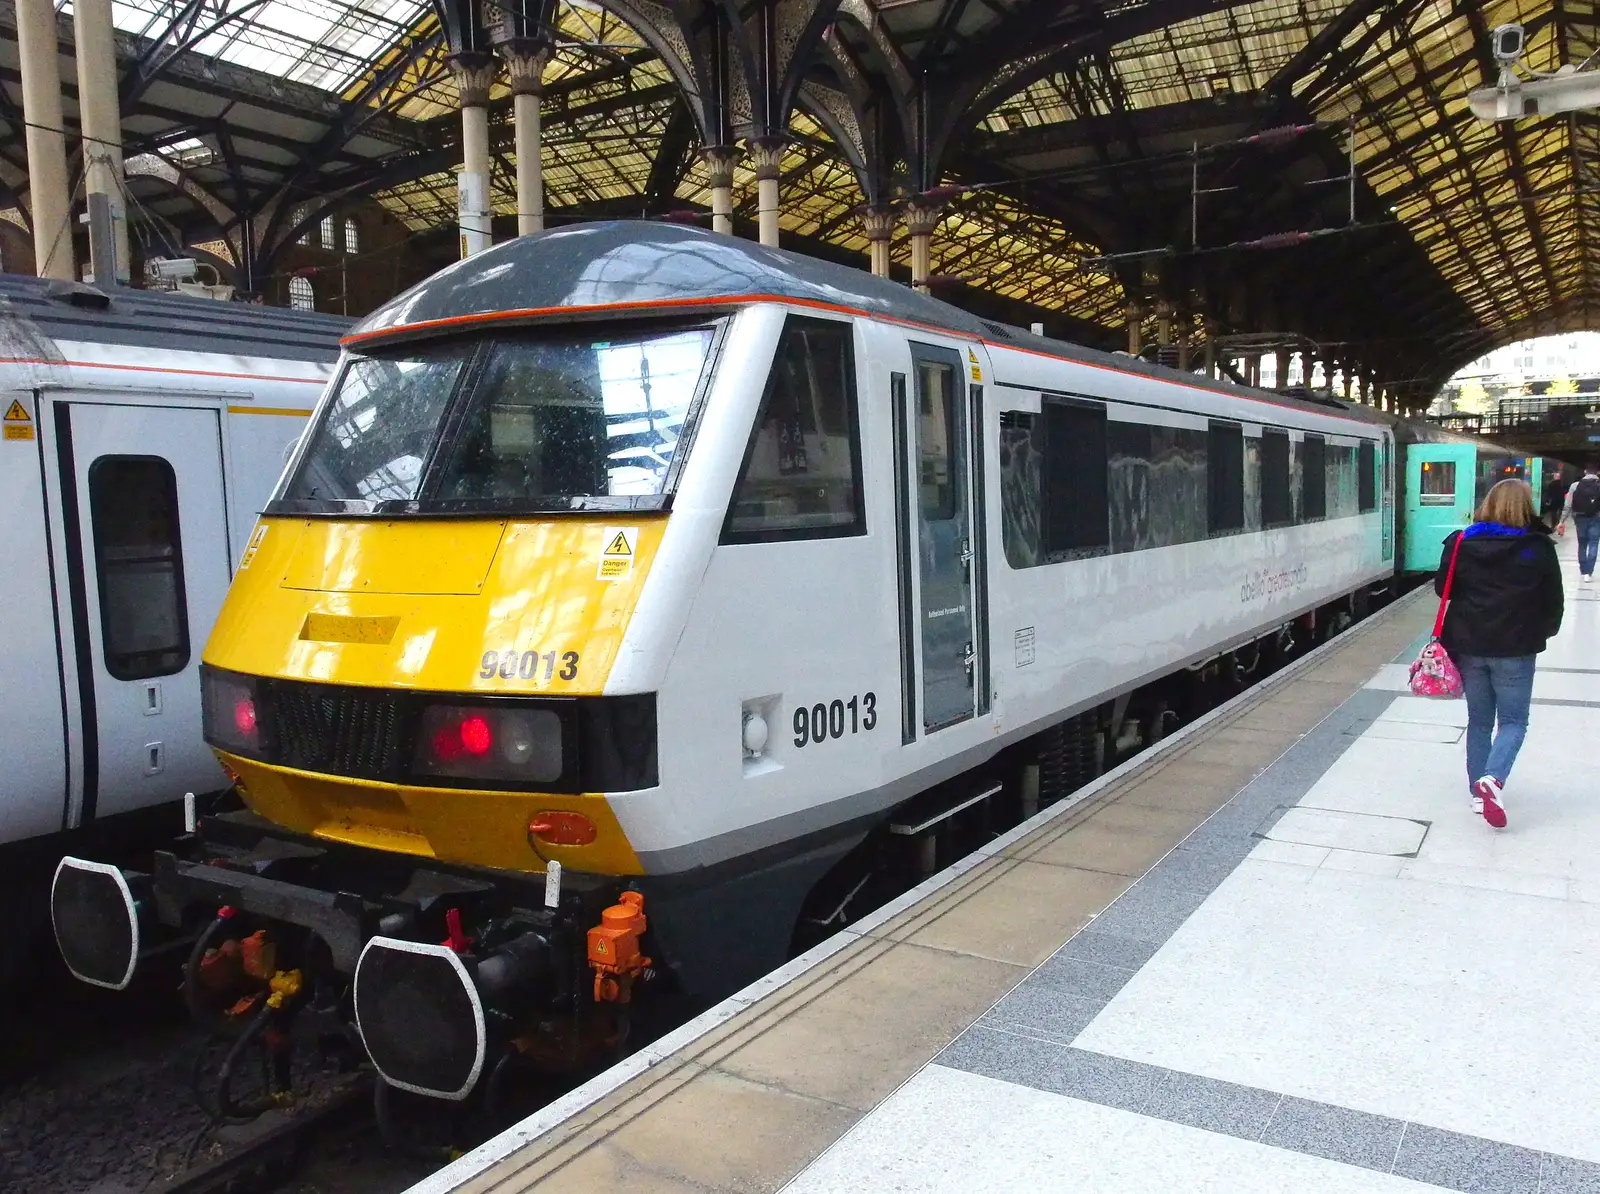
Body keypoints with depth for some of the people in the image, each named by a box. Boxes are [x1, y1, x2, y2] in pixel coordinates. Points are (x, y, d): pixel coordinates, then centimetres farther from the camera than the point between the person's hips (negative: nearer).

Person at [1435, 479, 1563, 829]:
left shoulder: (1460, 543, -2)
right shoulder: (1538, 548, -7)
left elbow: (1443, 588, 6)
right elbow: (1553, 600, 0)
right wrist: (1542, 632, 18)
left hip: (1468, 646, 2)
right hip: (1515, 648, -2)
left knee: (1479, 720, 15)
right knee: (1513, 720, 8)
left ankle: (1478, 791, 16)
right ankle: (1494, 778, -15)